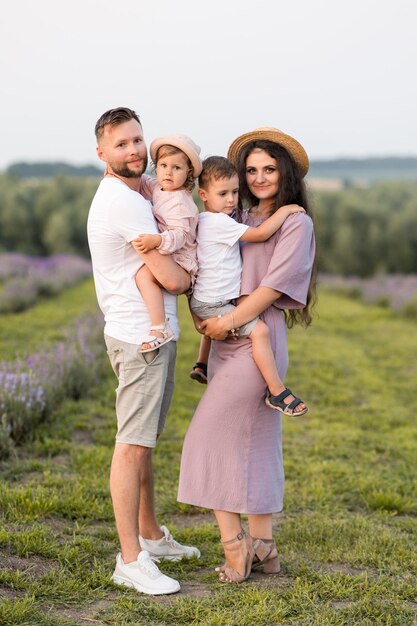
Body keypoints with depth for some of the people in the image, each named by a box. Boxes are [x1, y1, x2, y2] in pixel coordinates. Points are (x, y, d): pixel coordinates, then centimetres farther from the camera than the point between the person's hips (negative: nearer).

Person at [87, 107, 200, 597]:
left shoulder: (132, 194, 15)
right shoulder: (124, 202, -18)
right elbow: (172, 278, -20)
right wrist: (193, 274, 2)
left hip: (156, 334, 11)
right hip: (140, 338, -11)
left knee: (145, 442, 18)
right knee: (133, 445, -7)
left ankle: (150, 536, 30)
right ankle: (131, 560, -3)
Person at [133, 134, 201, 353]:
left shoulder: (179, 202, -19)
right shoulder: (158, 188, 9)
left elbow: (180, 235, -28)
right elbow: (141, 182, 29)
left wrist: (156, 241, -44)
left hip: (181, 264, -11)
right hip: (170, 257, 11)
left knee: (144, 274, -32)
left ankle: (159, 328, -35)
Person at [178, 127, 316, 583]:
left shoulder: (296, 223, -5)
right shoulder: (240, 219, 16)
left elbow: (274, 284, -14)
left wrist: (228, 321, -15)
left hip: (257, 339, -7)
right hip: (225, 340, 7)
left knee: (211, 436, -9)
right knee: (254, 442, 10)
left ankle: (233, 542, -2)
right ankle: (261, 547, 16)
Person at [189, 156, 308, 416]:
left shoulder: (207, 220, 11)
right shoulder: (219, 223, -19)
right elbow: (260, 233, -22)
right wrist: (285, 210, -12)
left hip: (206, 303, 11)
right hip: (213, 304, -11)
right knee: (259, 330, -23)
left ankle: (201, 365, 53)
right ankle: (277, 392, -22)